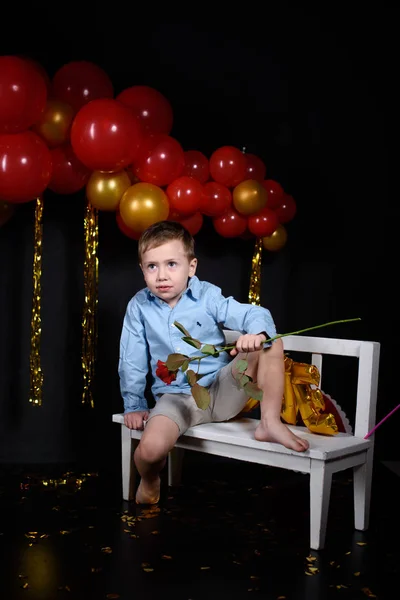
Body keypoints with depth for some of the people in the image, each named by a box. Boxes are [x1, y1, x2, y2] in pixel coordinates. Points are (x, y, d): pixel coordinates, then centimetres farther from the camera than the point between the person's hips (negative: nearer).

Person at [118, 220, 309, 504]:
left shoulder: (207, 296, -7)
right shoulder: (139, 306, -3)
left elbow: (256, 314, -15)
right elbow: (131, 361, 5)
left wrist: (256, 333, -38)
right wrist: (134, 406, 7)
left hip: (222, 390, 0)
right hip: (176, 398, 0)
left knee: (270, 343, -20)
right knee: (150, 449, -29)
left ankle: (270, 423, -12)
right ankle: (150, 478, 11)